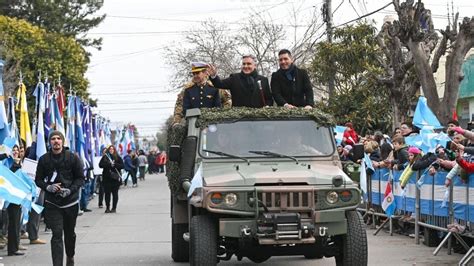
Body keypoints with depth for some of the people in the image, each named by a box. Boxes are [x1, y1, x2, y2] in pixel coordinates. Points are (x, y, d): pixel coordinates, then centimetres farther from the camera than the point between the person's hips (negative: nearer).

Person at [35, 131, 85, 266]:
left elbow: (80, 178, 0)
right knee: (57, 234, -10)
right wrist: (48, 187, -14)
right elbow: (38, 180, 6)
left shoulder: (73, 158, -3)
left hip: (71, 200, 1)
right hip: (52, 203, -1)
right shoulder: (44, 159, -1)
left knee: (70, 233, 17)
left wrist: (70, 190, -16)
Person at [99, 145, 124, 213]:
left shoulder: (118, 157, 5)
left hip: (115, 178, -1)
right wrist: (108, 164, -15)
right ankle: (107, 208, 7)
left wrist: (115, 164, -17)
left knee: (115, 193, 1)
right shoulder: (104, 157, 7)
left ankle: (114, 208, 6)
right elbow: (100, 165, -3)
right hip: (106, 178, 1)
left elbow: (122, 166, -2)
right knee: (107, 193, 1)